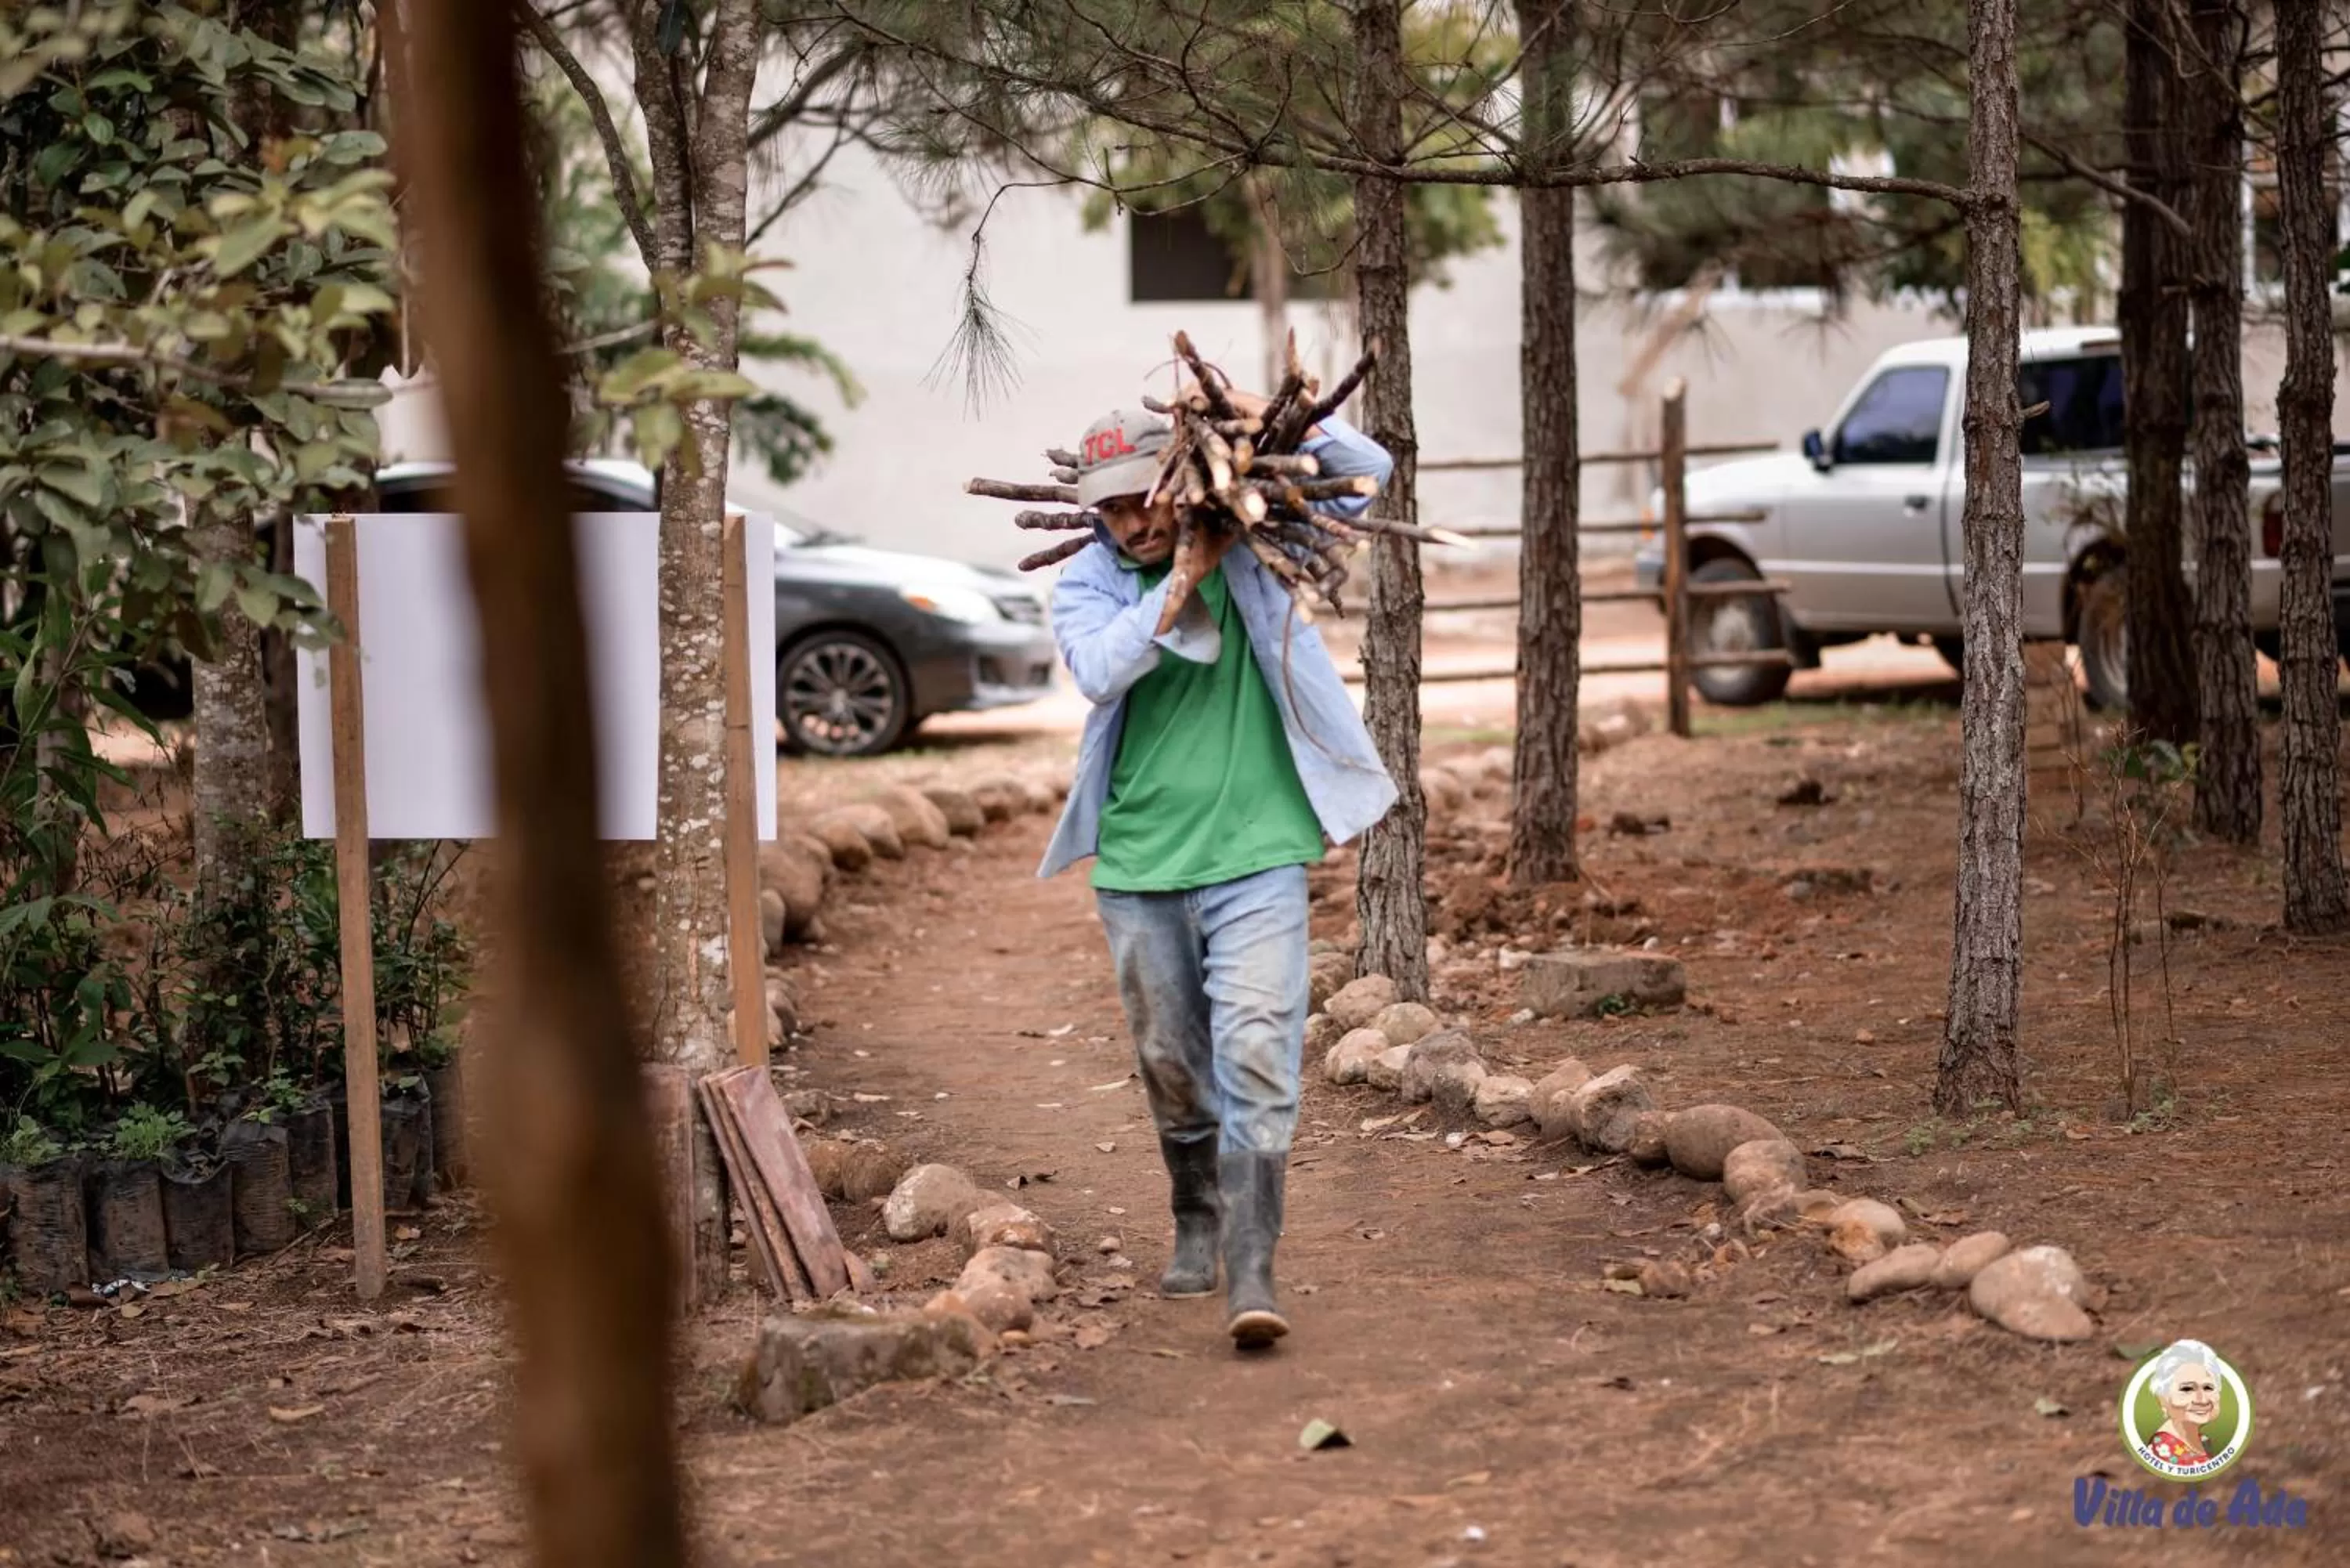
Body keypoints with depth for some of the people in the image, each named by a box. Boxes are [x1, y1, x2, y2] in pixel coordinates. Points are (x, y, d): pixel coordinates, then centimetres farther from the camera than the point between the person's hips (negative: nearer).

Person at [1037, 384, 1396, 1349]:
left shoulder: (1248, 543, 1)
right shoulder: (1087, 583, 1)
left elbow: (1368, 473, 3)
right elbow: (1098, 669, -20)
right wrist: (1181, 583, -24)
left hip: (1255, 853, -2)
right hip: (1140, 864, 2)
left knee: (1257, 1054, -13)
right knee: (1172, 1066, 13)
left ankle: (1252, 1269, -15)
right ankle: (1197, 1225, 35)